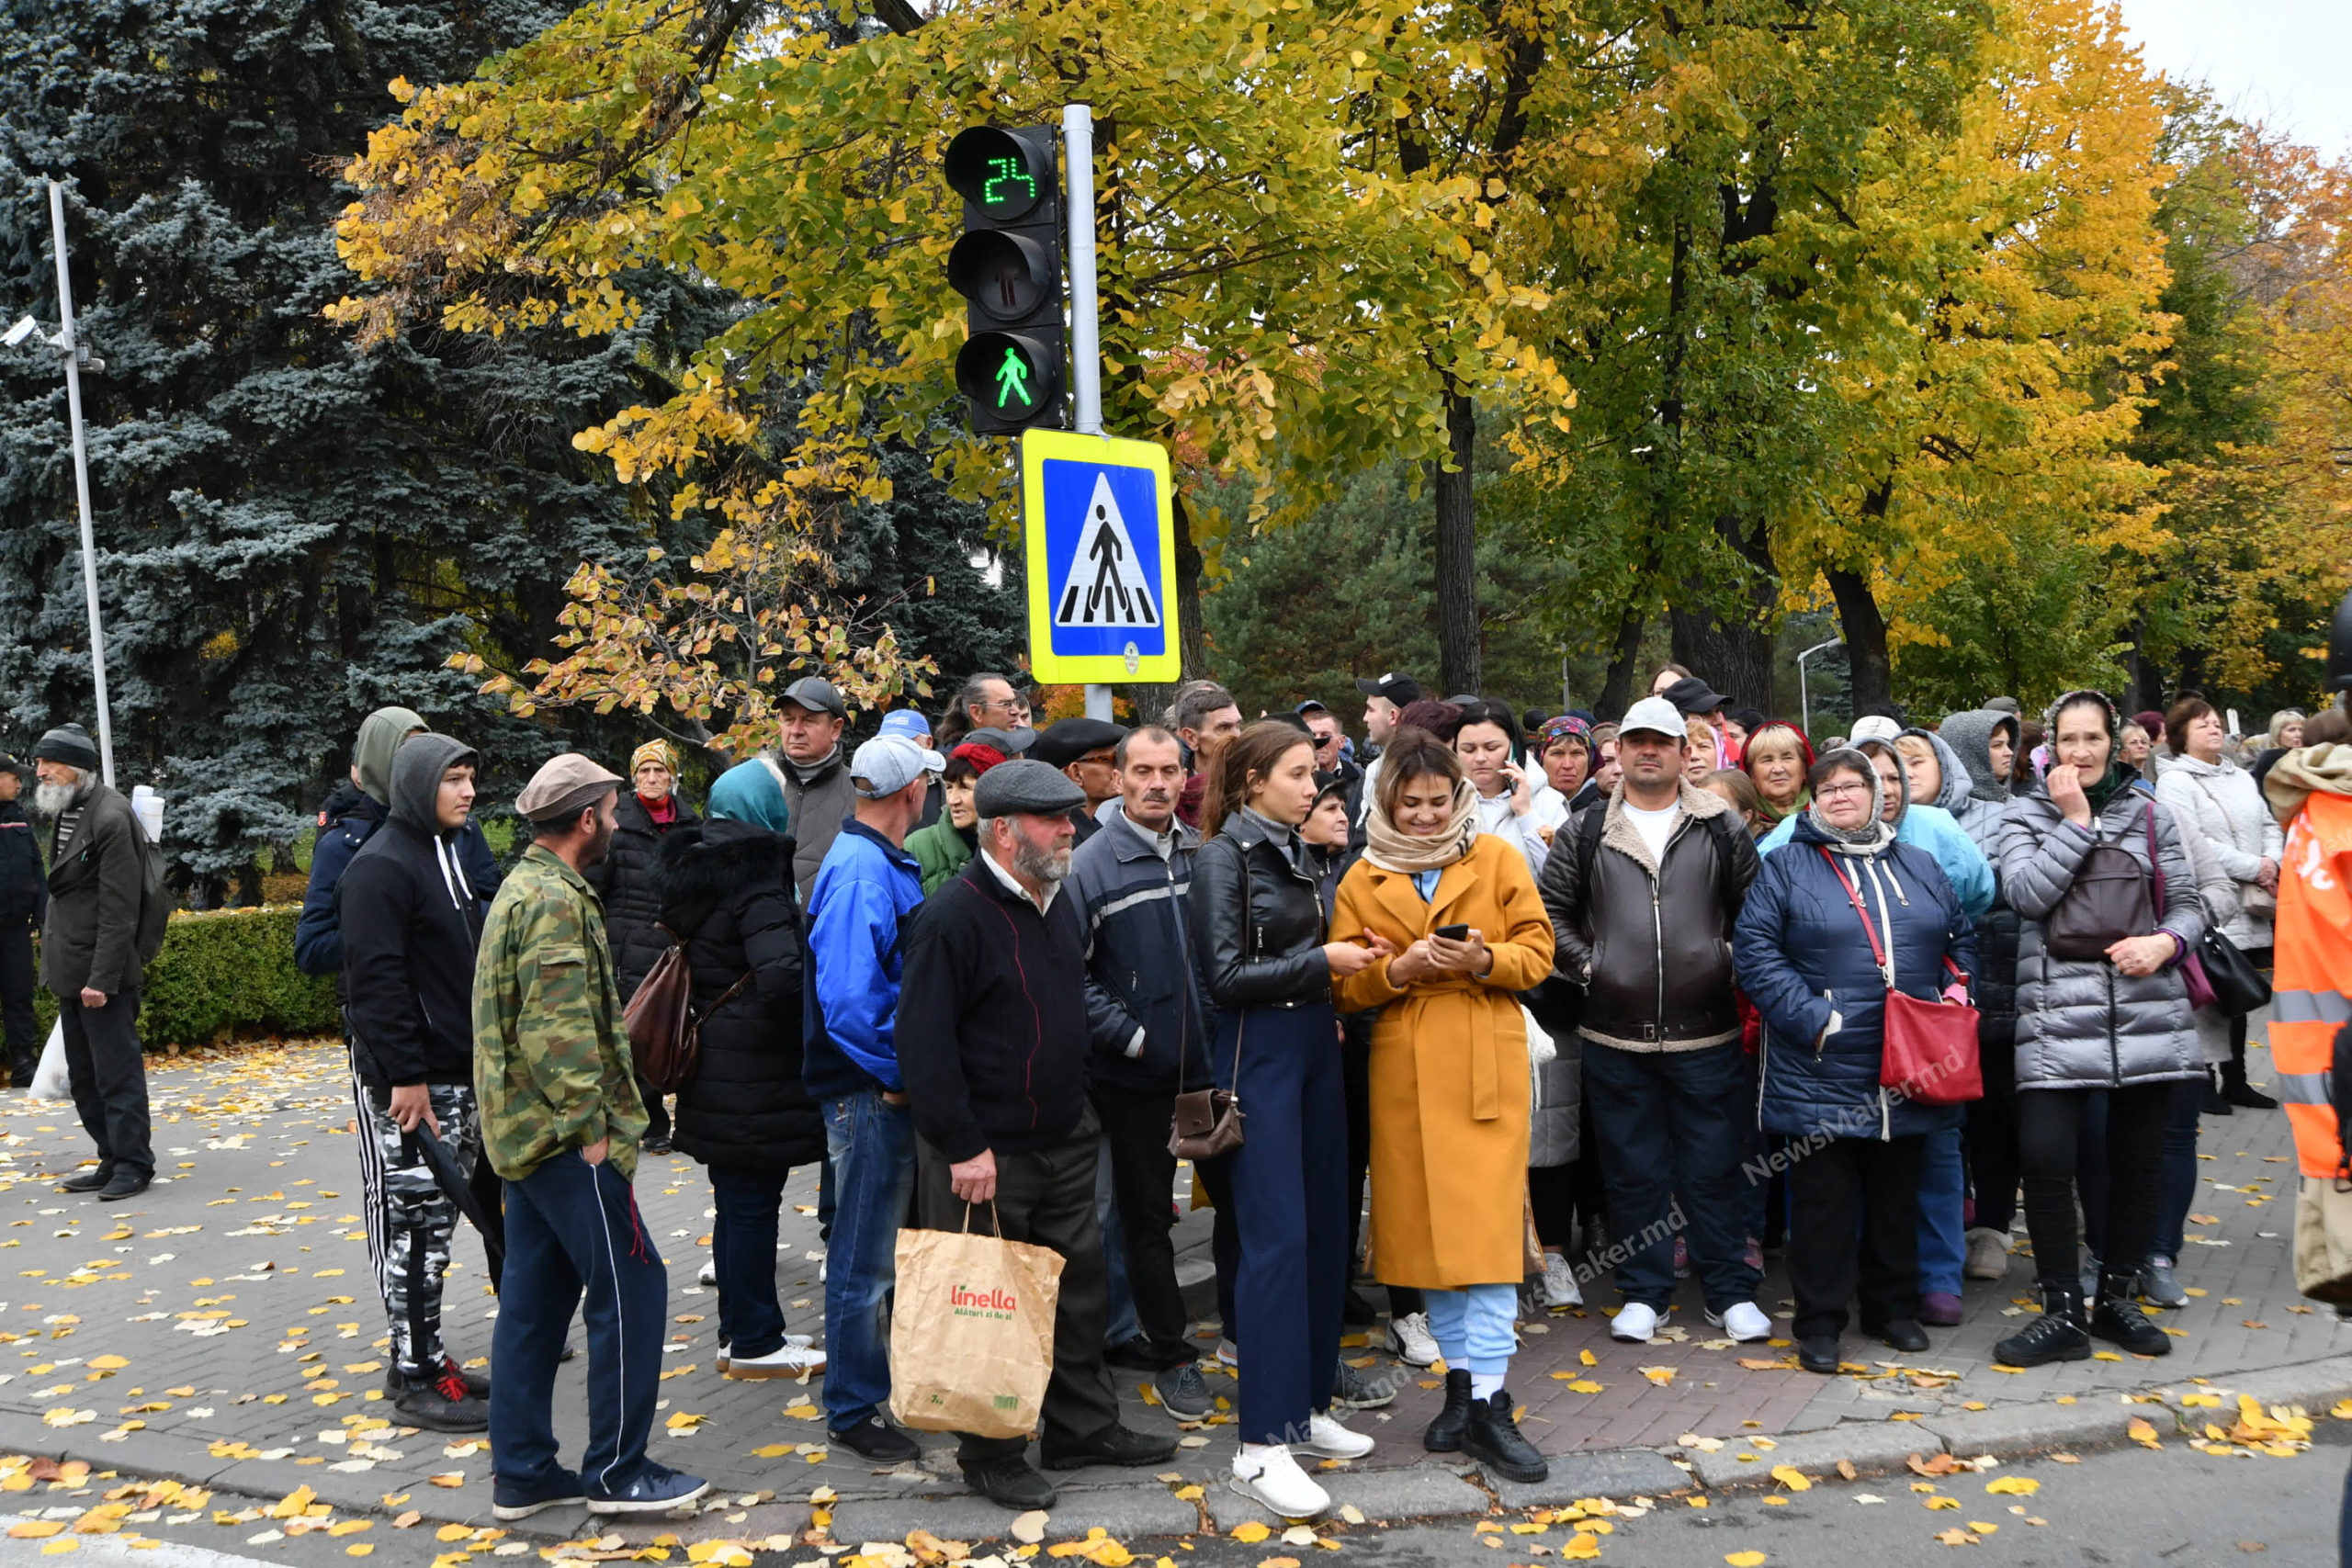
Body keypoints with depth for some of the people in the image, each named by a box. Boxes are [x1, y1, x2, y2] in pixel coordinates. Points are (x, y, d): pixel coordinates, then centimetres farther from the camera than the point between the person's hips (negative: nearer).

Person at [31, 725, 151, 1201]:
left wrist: (102, 978, -21)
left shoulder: (109, 817, -16)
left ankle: (133, 1165, 7)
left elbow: (118, 908, -19)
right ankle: (112, 1160, 23)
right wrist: (53, 957, 13)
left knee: (116, 1073, -2)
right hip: (70, 971, 9)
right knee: (84, 1077, 14)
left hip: (102, 972, -9)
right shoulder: (63, 812, 12)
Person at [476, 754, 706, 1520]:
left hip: (526, 1132, 10)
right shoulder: (556, 899, -17)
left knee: (535, 1298, 14)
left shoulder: (522, 888, 16)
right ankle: (616, 1471, 5)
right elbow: (560, 1032, -24)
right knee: (630, 1287, -3)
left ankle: (521, 1471, 21)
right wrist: (593, 1127, -18)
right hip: (564, 1134, -10)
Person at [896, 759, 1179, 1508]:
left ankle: (1084, 1427, 31)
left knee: (1080, 1286, 15)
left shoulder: (1057, 900, 8)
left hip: (1065, 1139, 8)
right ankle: (991, 1456, 21)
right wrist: (963, 1147, -22)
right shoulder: (953, 918, -20)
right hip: (985, 1154, -8)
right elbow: (924, 1043, -21)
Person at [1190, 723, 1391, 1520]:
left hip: (1312, 1044, 8)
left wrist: (1346, 965, 3)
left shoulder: (1293, 851, 13)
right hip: (1257, 1052, -8)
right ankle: (1262, 1445, -3)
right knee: (1275, 1237, -9)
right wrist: (1322, 961, -13)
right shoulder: (1223, 855, -10)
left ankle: (1308, 1403, 23)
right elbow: (1225, 974, -15)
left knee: (1325, 1228, 10)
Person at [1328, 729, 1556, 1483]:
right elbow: (1344, 984, 6)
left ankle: (1486, 1403, -3)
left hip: (1487, 1064, -2)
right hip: (1404, 1071, 2)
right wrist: (1398, 968, -13)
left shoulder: (1499, 858, 6)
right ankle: (1463, 1384, 21)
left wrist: (1484, 960, -15)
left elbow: (1538, 952, 4)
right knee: (1427, 1225, 7)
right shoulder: (1363, 880, 9)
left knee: (1486, 1225, -8)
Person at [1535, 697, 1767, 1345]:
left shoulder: (1721, 827, 5)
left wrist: (1732, 963, -1)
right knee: (1634, 1170, 9)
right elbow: (1550, 908, 10)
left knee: (1714, 1168, 7)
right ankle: (1643, 1293, 22)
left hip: (1707, 1033, -1)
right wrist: (1584, 964, 0)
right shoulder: (1587, 832, 6)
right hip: (1615, 1036, 1)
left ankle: (1731, 1291, 21)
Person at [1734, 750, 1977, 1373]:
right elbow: (1754, 949, -9)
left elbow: (1960, 937, 22)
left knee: (1897, 1195, 14)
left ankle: (1893, 1307, 29)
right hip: (1821, 1073, -4)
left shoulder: (1919, 866, 14)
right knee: (1823, 1198, 2)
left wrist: (1955, 991, 4)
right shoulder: (1786, 867, 0)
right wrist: (1811, 1019, -15)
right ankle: (1819, 1322, 11)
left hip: (1906, 1074, 4)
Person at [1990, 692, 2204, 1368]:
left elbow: (2188, 903, 11)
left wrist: (2167, 942, -9)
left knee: (2138, 1158, 9)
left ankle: (2118, 1297, 27)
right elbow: (2027, 892, -10)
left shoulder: (2148, 814, 11)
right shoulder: (2027, 814, 6)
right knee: (2044, 1157, -12)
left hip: (2147, 1013, 3)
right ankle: (2062, 1314, 2)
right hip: (2058, 1016, -2)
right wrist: (2075, 820, -9)